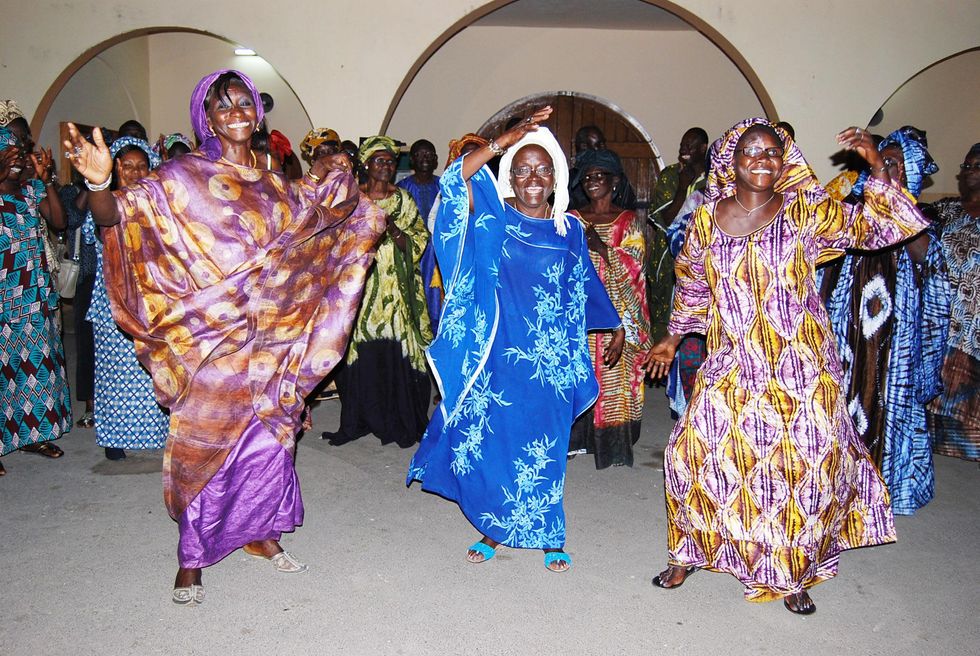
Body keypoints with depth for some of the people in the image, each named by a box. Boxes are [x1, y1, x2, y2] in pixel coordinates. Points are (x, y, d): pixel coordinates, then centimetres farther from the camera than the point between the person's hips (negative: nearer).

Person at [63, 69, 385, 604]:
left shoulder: (272, 183, 10)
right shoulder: (183, 177, -6)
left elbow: (315, 216, 26)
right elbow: (120, 215, -19)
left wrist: (335, 177, 17)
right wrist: (99, 182, -38)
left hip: (270, 335, 5)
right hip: (211, 334, -5)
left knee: (269, 434, 12)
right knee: (206, 439, 1)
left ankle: (262, 531, 29)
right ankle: (191, 558, 16)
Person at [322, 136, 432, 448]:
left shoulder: (403, 199, 8)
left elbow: (417, 244, 4)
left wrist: (394, 229, -13)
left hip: (395, 289, 0)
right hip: (360, 286, 0)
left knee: (396, 351, -4)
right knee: (361, 352, -2)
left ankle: (398, 420, 8)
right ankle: (360, 419, 11)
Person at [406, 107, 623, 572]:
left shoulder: (569, 230, 6)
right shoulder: (493, 218, -1)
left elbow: (585, 288, 19)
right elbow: (454, 180, -17)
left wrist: (614, 325, 28)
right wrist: (504, 141, -20)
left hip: (548, 359, 1)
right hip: (497, 353, -1)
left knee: (542, 450, 8)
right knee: (489, 442, 8)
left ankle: (550, 537, 26)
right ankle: (493, 530, 28)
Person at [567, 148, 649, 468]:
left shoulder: (629, 221, 3)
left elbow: (632, 267, -7)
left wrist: (601, 246, -17)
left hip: (616, 313, -2)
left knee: (612, 376, -1)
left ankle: (611, 441, 8)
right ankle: (576, 437, 15)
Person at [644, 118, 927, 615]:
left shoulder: (806, 213, -3)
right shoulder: (707, 219, 3)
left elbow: (870, 228, -9)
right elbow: (691, 283, 15)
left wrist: (877, 171, -22)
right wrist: (673, 337, 19)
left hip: (801, 368, -1)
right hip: (732, 367, 2)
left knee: (808, 462, 3)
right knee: (697, 448, 1)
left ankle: (792, 572, 25)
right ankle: (691, 550, 25)